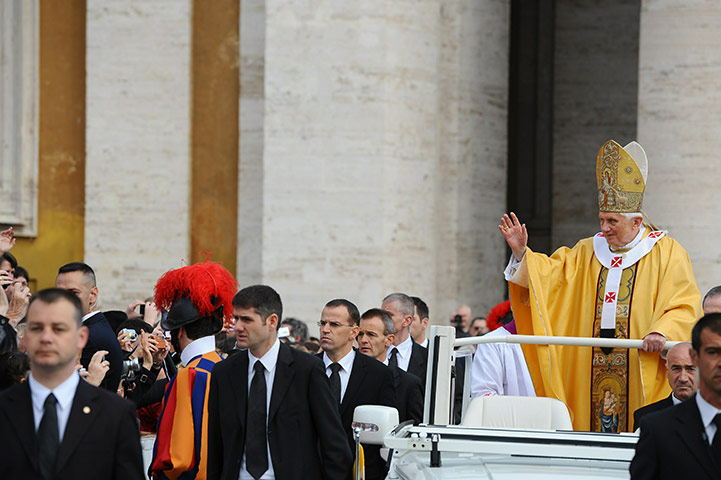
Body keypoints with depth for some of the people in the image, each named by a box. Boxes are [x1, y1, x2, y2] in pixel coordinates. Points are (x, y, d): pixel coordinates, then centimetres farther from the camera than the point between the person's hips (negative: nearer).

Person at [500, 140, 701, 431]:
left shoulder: (667, 253, 1)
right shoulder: (588, 252, 17)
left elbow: (685, 306, -7)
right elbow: (551, 274, 11)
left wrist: (662, 332, -25)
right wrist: (521, 253, -6)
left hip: (642, 372, -4)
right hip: (590, 372, 4)